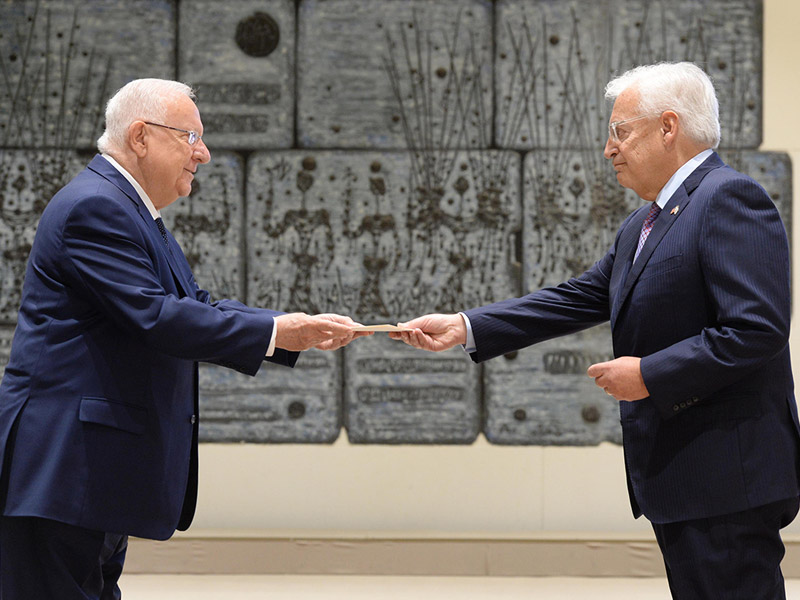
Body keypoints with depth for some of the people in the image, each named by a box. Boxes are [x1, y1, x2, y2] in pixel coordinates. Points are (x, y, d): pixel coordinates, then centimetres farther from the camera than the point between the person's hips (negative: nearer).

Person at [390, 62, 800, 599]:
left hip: (728, 482, -10)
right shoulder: (644, 224, 19)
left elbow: (757, 330, -22)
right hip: (679, 475, 10)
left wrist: (649, 374, -18)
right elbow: (579, 299, 17)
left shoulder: (729, 199, -14)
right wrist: (464, 328, 10)